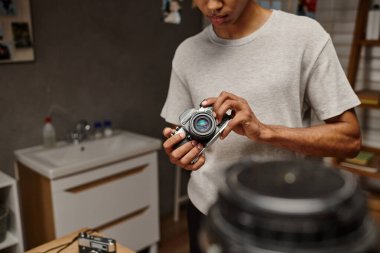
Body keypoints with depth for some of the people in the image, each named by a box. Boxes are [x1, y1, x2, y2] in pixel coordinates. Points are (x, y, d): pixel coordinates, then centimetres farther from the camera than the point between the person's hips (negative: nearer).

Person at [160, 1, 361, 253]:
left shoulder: (304, 35, -11)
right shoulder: (187, 53, -1)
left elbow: (349, 139, -11)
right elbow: (178, 137, 6)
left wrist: (265, 131, -24)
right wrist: (179, 152, -17)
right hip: (206, 212, 3)